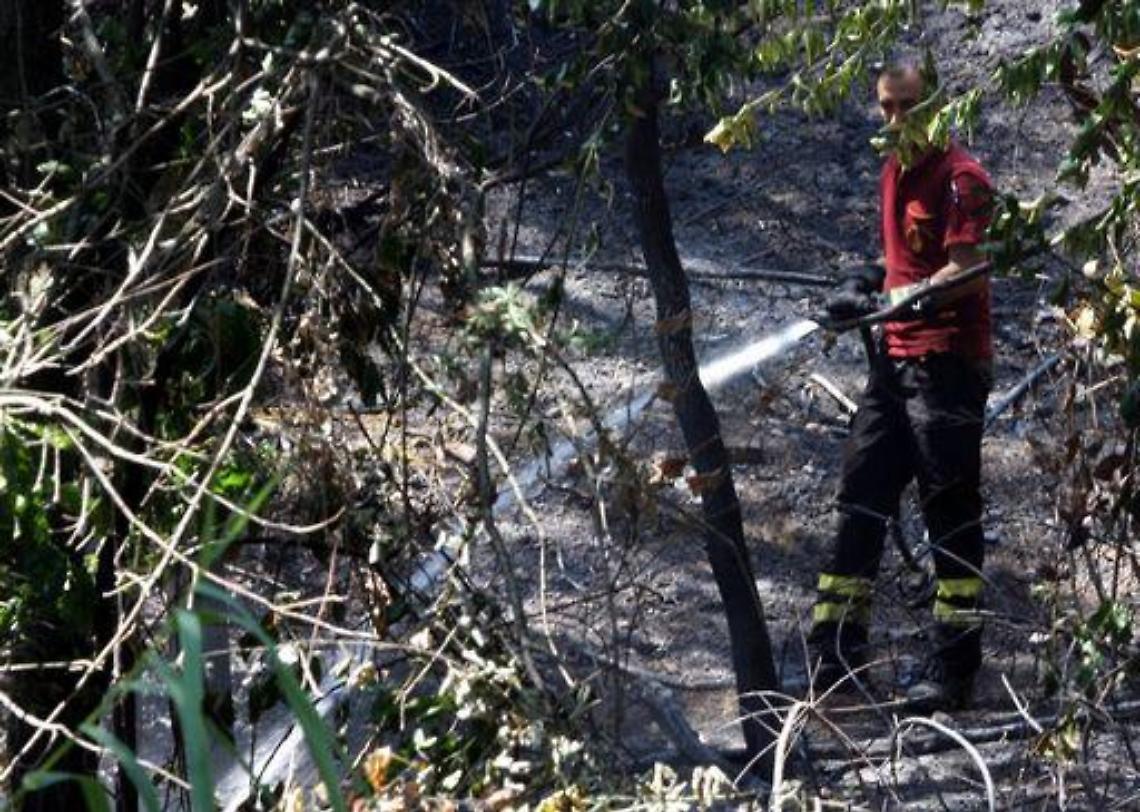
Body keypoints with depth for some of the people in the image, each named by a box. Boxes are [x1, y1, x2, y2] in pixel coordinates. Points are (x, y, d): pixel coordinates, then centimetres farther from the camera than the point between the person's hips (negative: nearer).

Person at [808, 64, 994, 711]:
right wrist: (873, 280, 8)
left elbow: (963, 275, -21)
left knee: (951, 512, -4)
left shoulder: (960, 179, -11)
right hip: (896, 359, 9)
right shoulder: (895, 172, 15)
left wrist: (886, 301, -30)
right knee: (861, 503, 8)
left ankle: (956, 669, 2)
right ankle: (837, 653, 14)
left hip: (948, 362, -9)